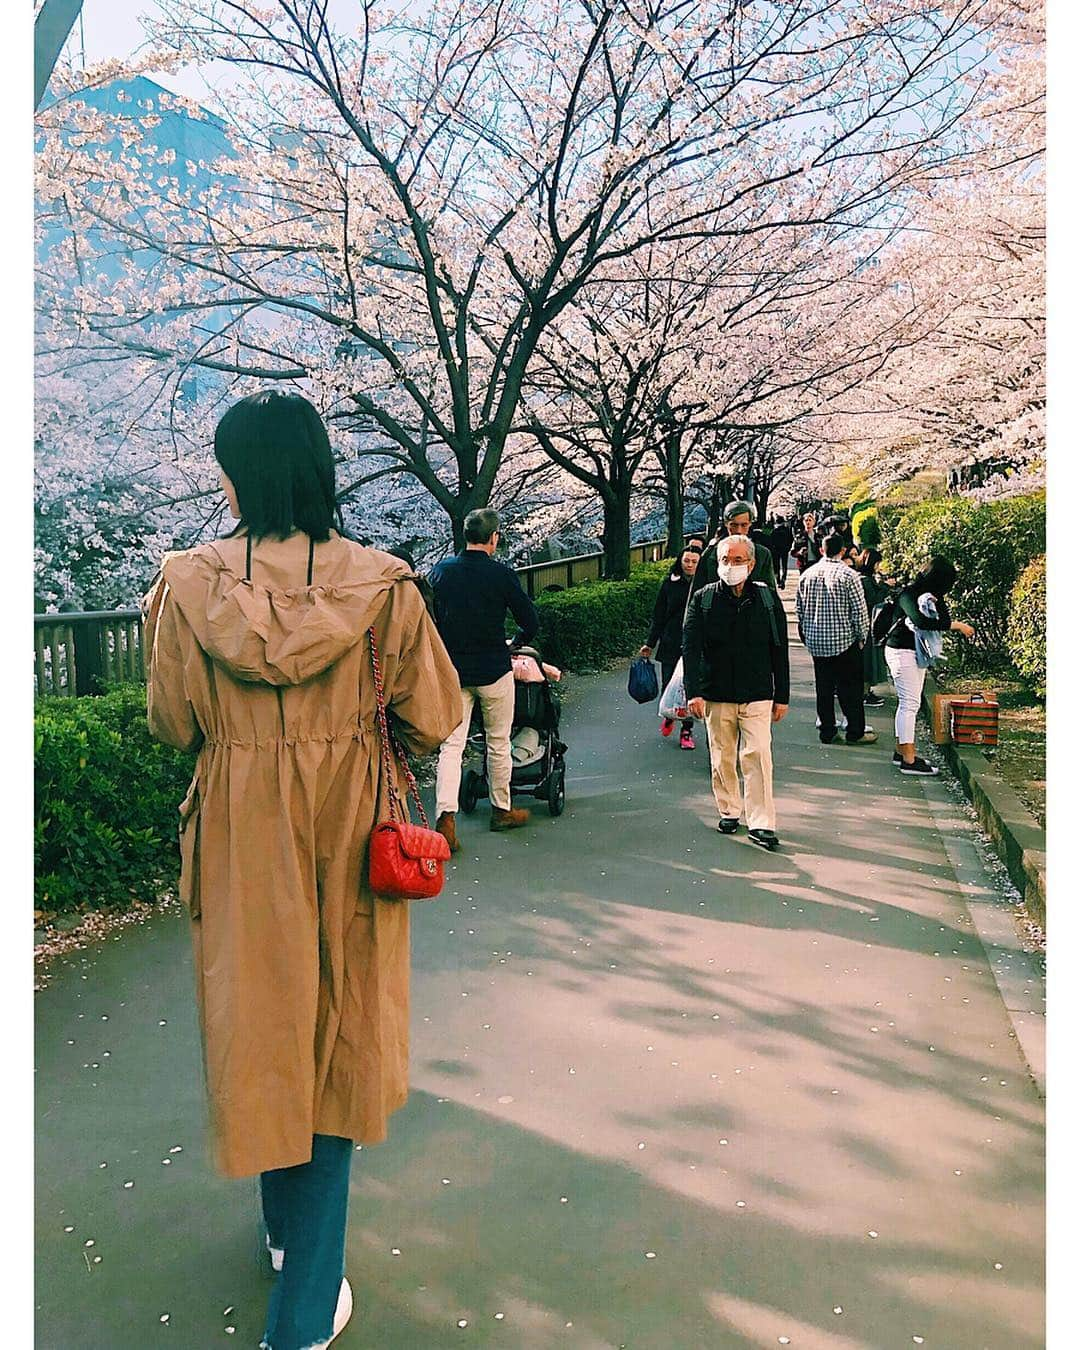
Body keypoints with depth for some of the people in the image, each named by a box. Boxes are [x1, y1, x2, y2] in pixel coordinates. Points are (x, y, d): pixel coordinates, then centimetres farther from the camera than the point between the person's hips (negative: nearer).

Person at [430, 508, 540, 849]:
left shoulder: (440, 571, 1)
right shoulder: (501, 574, -10)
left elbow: (430, 617, 9)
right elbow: (531, 621, -5)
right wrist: (517, 642, 16)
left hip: (452, 670, 3)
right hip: (493, 670, -3)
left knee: (451, 744, 2)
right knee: (498, 743, 12)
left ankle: (446, 815, -12)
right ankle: (502, 810, 26)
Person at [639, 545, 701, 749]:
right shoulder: (669, 584, 5)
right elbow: (658, 617, 9)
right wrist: (650, 644, 8)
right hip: (670, 645, 1)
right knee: (668, 687, 2)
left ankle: (687, 731, 15)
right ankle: (669, 715, 34)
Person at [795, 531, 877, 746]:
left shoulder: (807, 575, 2)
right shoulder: (848, 575, -12)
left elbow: (799, 609, 10)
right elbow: (859, 611, -10)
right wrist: (862, 636, 4)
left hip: (815, 642, 5)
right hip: (844, 641, -4)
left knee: (824, 688, 12)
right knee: (850, 688, 5)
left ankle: (826, 731, 17)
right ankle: (855, 732, 11)